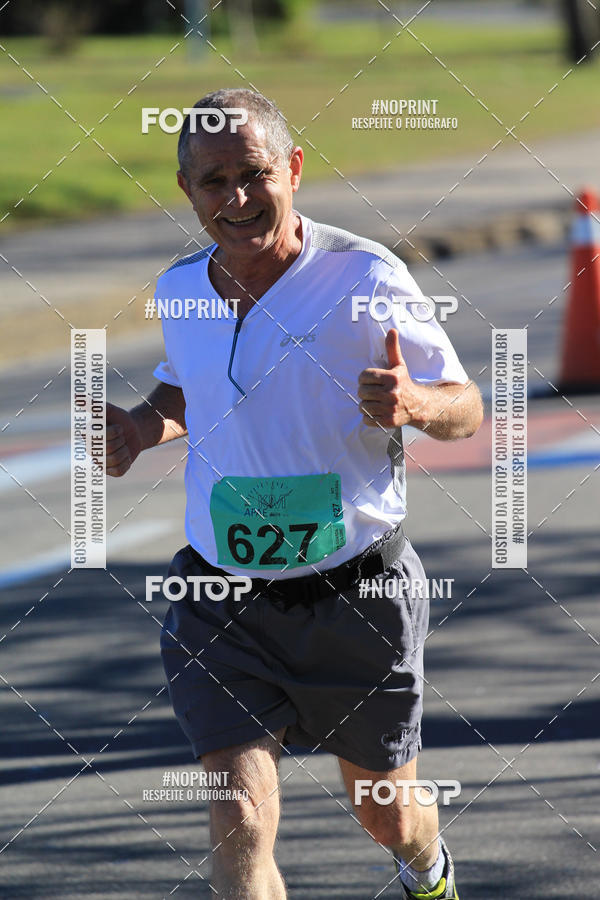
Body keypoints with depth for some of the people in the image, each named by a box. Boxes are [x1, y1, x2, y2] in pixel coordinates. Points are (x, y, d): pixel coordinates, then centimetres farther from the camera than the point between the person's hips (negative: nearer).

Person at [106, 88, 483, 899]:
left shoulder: (366, 279, -13)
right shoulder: (181, 290, 1)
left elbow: (466, 409, -5)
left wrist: (414, 403, -28)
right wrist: (147, 423, 1)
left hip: (358, 595, -2)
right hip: (223, 606, 2)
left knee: (386, 815, 17)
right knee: (240, 823, -16)